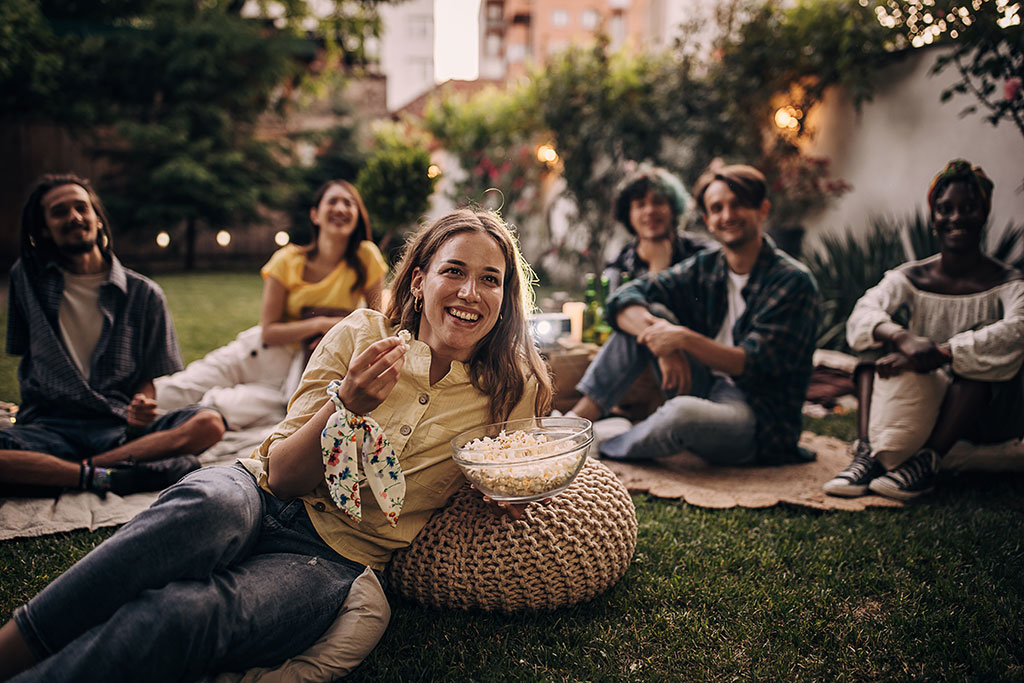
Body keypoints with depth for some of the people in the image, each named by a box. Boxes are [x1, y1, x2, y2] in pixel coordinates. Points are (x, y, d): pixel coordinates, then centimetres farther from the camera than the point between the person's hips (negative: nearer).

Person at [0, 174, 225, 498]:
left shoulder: (144, 294, 8)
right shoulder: (27, 278, 12)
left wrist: (140, 409, -13)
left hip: (119, 428, 1)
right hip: (48, 426, 0)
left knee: (209, 423, -28)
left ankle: (88, 468, -29)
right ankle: (104, 476, -29)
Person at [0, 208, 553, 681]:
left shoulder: (510, 391, -1)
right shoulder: (361, 335, -1)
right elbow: (283, 476, -4)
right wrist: (347, 403, -22)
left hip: (335, 557, -1)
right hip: (259, 497, 1)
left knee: (184, 617, -33)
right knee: (209, 506, -37)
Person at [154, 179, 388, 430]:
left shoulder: (366, 257, -8)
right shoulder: (288, 260, -6)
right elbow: (269, 331, -8)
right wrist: (320, 324, -20)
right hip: (266, 351, 2)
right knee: (167, 394, -16)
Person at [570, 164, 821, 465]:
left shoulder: (793, 282, -11)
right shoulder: (704, 268, 5)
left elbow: (756, 366, -19)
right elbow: (625, 299, -4)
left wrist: (685, 338, -29)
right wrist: (661, 337, -23)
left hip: (758, 420, -6)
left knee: (683, 412, -39)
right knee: (644, 314, -5)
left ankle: (597, 449, -11)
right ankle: (579, 418, -12)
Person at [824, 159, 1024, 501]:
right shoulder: (910, 278, 2)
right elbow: (861, 317, -18)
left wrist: (938, 355, -39)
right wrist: (903, 338, -39)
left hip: (986, 411, -2)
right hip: (918, 406, 3)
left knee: (980, 346, -30)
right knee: (882, 332, -17)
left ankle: (926, 462, -37)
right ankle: (867, 452, -34)